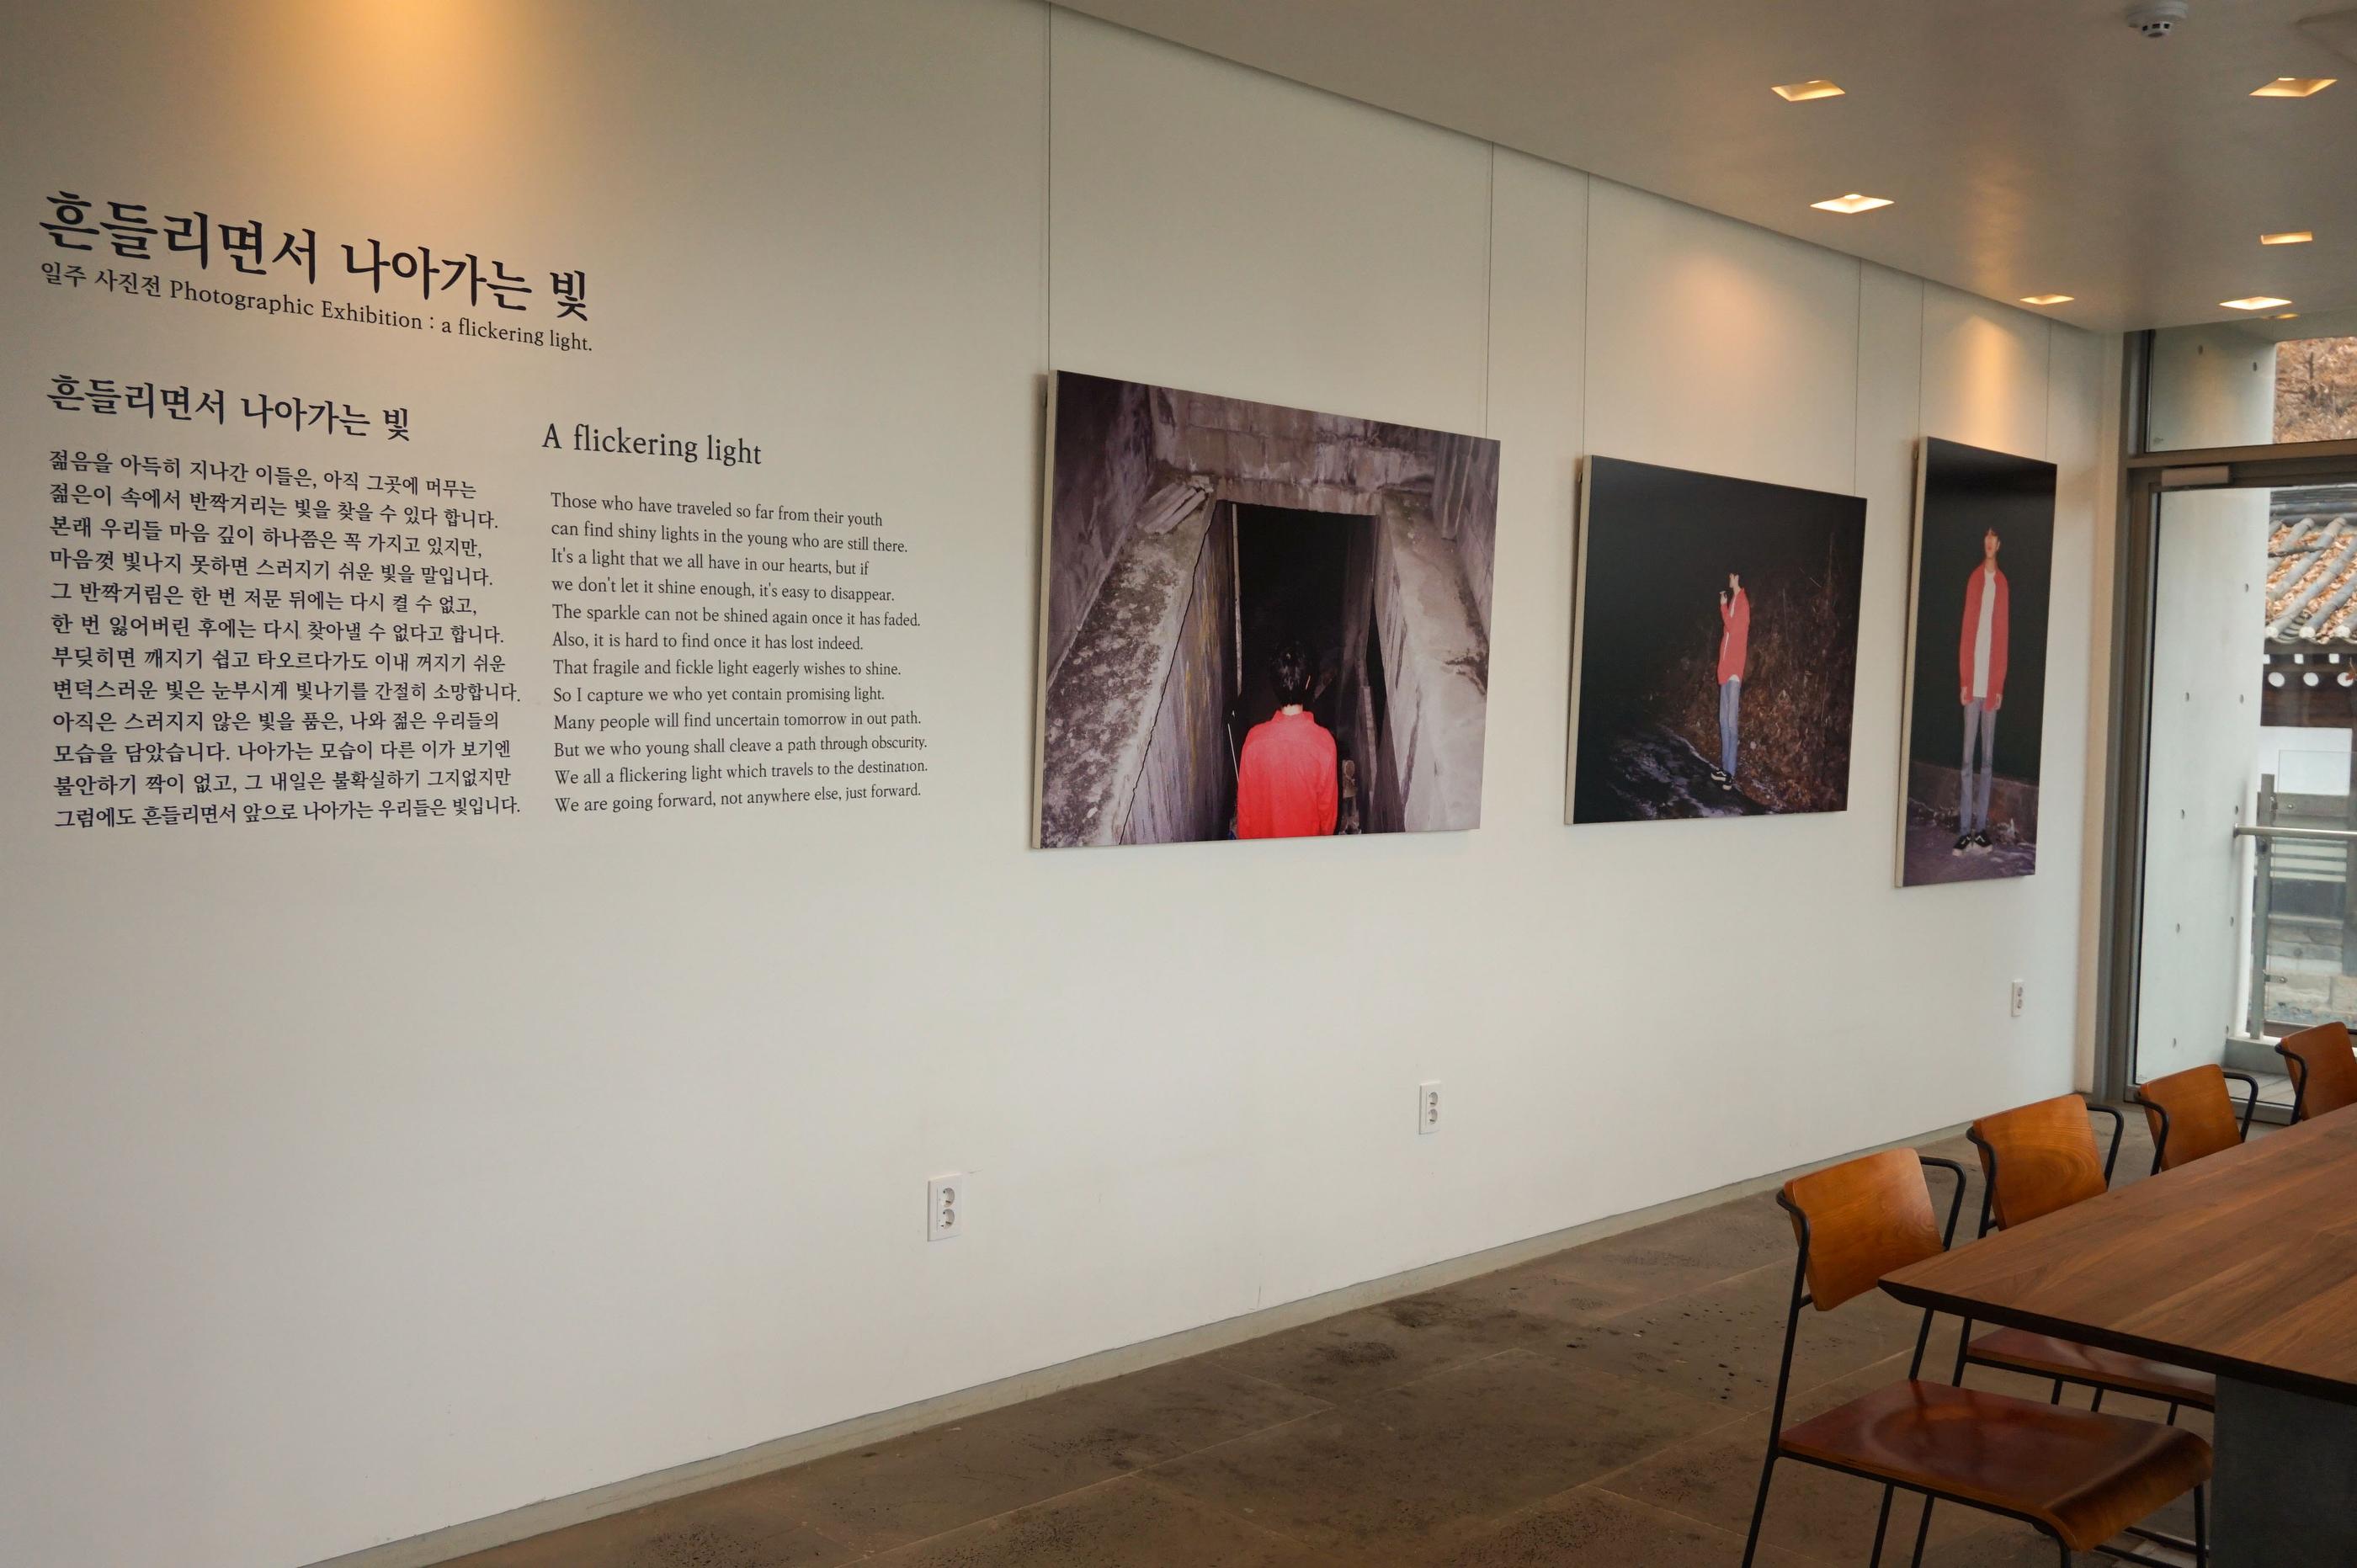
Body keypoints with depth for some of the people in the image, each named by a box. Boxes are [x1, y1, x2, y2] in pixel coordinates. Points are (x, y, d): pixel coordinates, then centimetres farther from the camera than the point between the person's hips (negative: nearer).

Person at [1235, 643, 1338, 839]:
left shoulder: (1255, 738, -19)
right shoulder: (1324, 741, -22)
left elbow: (1245, 804, -9)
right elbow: (1328, 806, -11)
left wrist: (1245, 842, 6)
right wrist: (1324, 837, 8)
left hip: (1264, 841, 1)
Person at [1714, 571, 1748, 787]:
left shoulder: (1743, 602, -12)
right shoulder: (1732, 599, 16)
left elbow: (1733, 629, -21)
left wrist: (1723, 607, -14)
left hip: (1735, 668, -10)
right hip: (1725, 666, 10)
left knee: (1732, 721, -10)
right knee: (1723, 720, 13)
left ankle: (1731, 772, -9)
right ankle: (1725, 768, 18)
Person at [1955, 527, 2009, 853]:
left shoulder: (2003, 585, 5)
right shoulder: (1973, 580, 5)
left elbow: (2003, 635, 4)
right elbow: (1966, 630, 4)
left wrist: (1999, 685, -1)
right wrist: (1964, 680, -2)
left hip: (1992, 684, 0)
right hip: (1971, 682, 0)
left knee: (1988, 757, 5)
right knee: (1968, 756, -2)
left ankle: (1981, 826, 9)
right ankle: (1964, 829, 0)